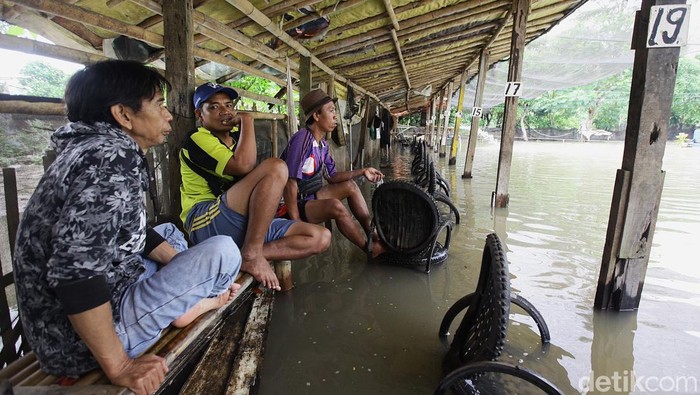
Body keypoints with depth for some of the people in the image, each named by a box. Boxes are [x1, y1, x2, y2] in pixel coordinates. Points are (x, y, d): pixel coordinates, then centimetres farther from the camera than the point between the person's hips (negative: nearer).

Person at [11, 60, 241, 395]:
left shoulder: (96, 148, 8)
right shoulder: (115, 155, -23)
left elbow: (133, 232, 15)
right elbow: (75, 271, -34)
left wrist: (202, 278, 12)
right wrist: (119, 367, -24)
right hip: (79, 338, -9)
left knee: (170, 232, 25)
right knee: (224, 250, -13)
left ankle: (185, 300, 8)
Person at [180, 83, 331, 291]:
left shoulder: (237, 137, 21)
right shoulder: (197, 139, -4)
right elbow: (243, 165, -23)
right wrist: (247, 119, -10)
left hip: (248, 223, 8)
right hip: (207, 224, -7)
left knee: (321, 237, -7)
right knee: (275, 167, -28)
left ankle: (241, 255, -18)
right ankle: (251, 255, -23)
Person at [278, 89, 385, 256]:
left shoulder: (322, 143, 4)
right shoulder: (303, 139, -23)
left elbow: (332, 176, 10)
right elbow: (290, 183, -26)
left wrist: (362, 172, -1)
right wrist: (296, 222, -25)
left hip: (311, 196, 10)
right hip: (295, 203, -10)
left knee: (350, 185, 6)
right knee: (335, 205, -30)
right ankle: (370, 247, -11)